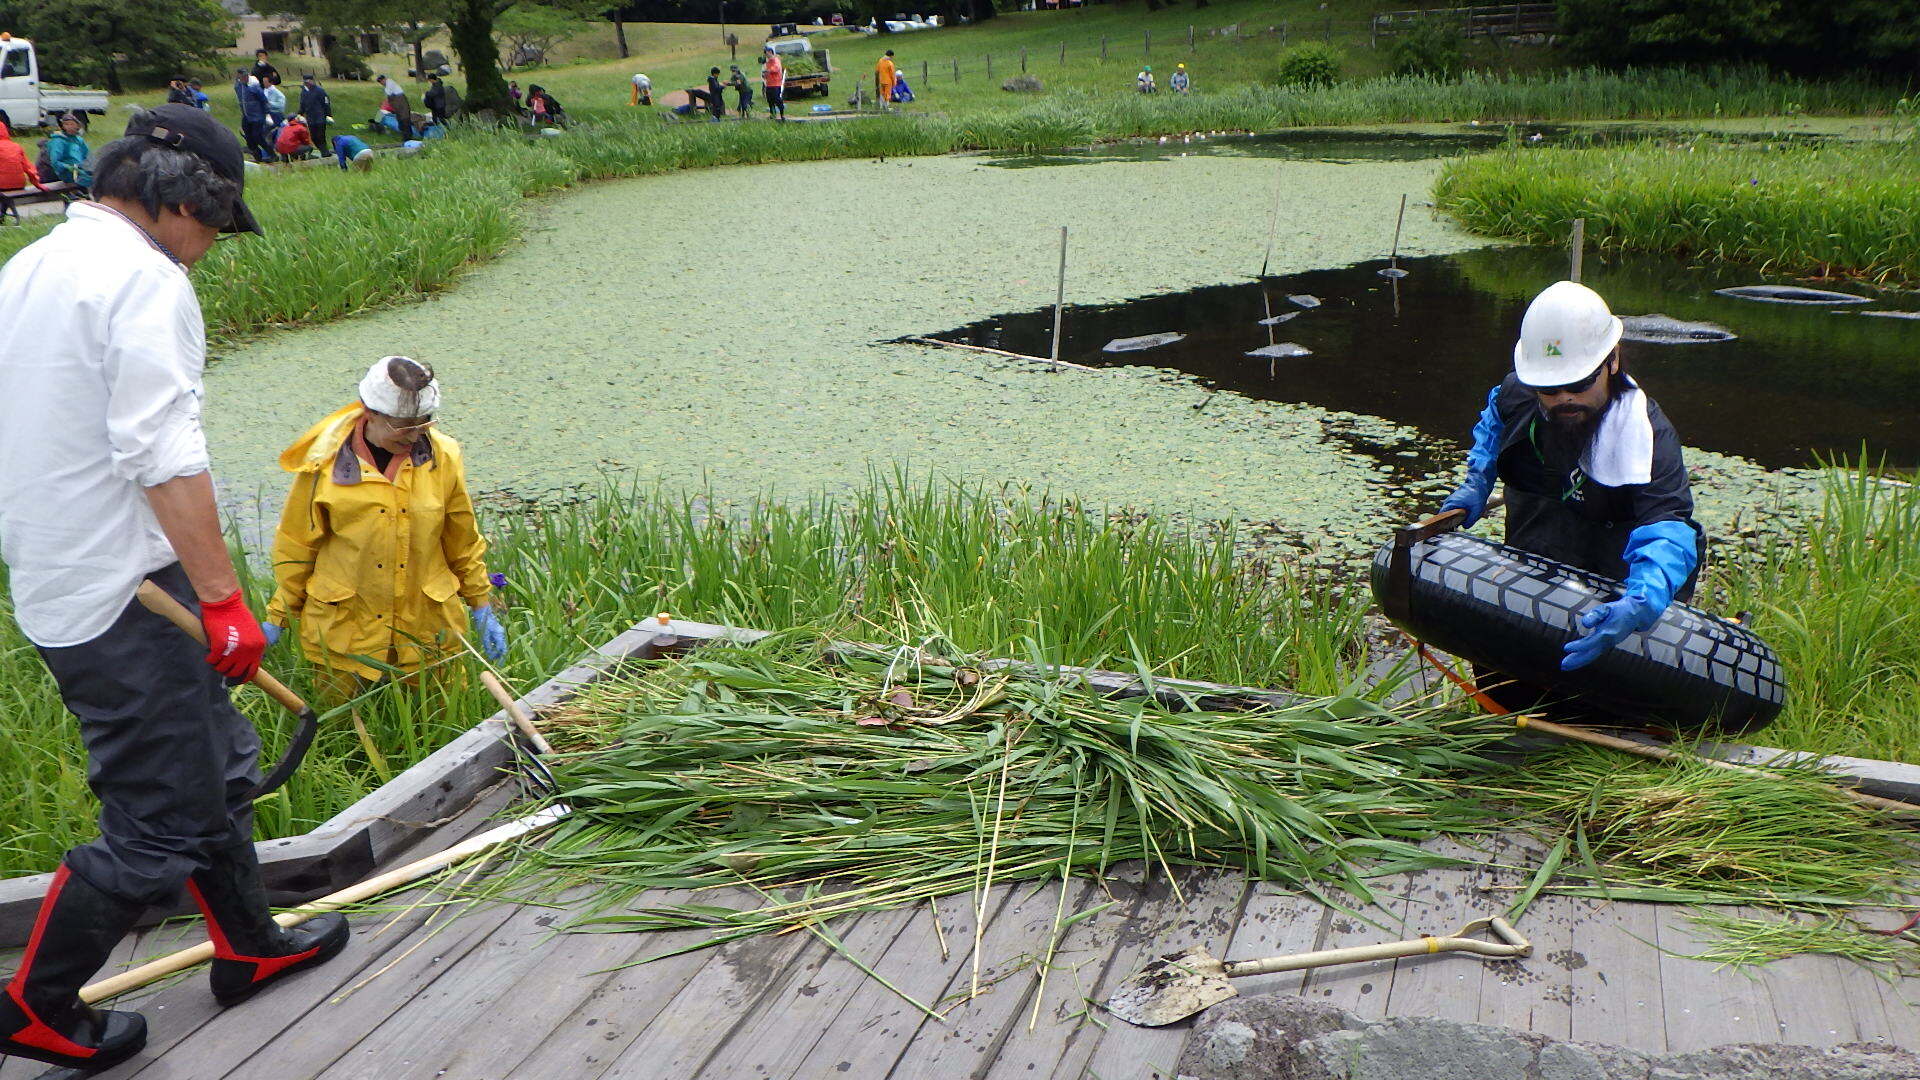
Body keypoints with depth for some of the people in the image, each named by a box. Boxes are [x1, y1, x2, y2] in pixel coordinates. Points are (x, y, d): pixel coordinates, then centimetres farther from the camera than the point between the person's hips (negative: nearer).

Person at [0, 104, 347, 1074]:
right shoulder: (145, 282, -15)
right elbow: (162, 456, -24)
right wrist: (224, 598, -23)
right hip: (121, 595, -10)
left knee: (216, 759, 20)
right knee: (161, 821, 0)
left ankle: (249, 947, 33)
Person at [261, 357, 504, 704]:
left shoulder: (443, 456, 0)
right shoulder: (326, 462, -6)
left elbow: (462, 541, 10)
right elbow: (296, 547, 3)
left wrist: (482, 608, 13)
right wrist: (277, 619, 7)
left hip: (429, 628, 2)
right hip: (343, 632, -1)